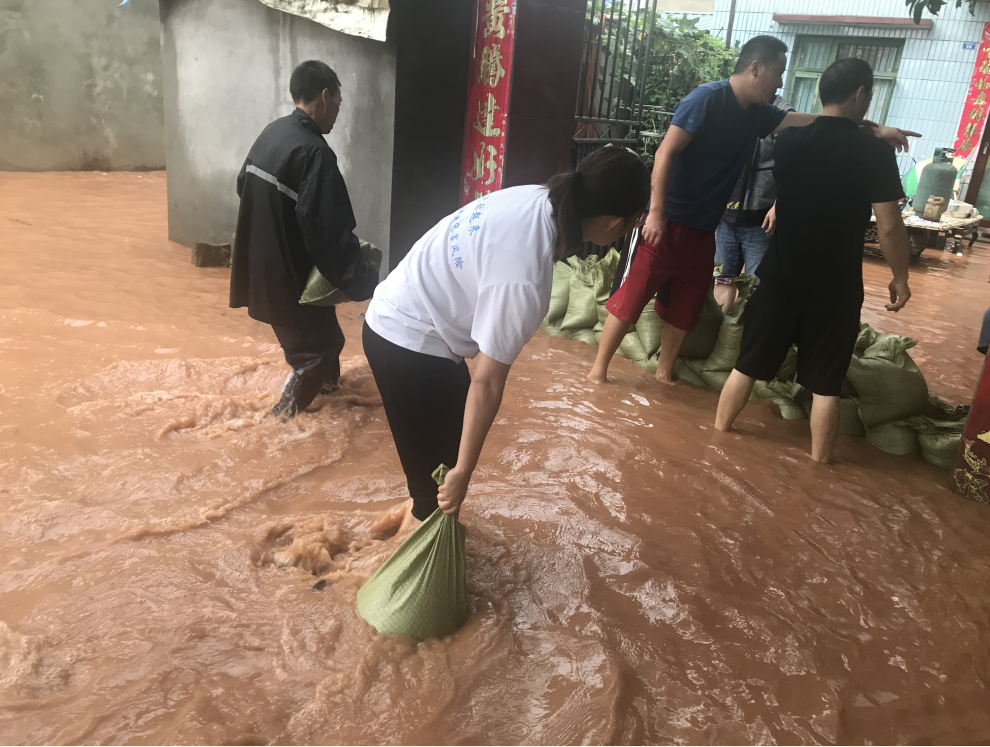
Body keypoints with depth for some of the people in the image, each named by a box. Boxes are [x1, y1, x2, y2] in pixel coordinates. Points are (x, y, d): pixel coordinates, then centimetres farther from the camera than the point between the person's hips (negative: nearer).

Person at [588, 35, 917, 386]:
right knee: (631, 297, -3)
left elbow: (812, 121, 15)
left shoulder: (757, 114, 11)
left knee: (684, 308, 12)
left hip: (703, 230, 8)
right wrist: (656, 213, -23)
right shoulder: (707, 98, -12)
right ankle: (599, 370, 8)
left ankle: (664, 374, 26)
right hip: (667, 223, -8)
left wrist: (876, 129, 13)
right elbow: (666, 152, -18)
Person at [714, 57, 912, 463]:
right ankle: (819, 463, 20)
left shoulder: (788, 140, 0)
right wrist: (900, 277, 4)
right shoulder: (876, 151, -11)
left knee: (748, 363, 15)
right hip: (836, 286, -3)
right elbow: (889, 226, -10)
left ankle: (718, 433, 28)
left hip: (781, 277, 3)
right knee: (826, 381, 10)